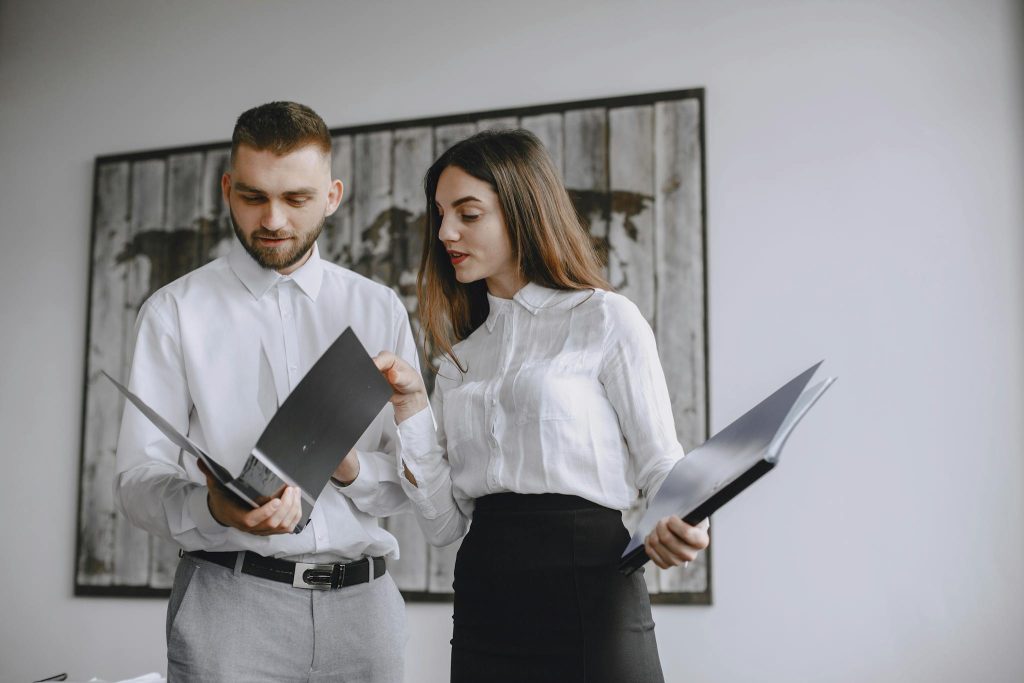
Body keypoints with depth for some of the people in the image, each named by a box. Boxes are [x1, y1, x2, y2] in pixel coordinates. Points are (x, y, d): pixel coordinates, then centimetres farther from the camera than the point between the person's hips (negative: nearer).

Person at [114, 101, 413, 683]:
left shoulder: (380, 310, 8)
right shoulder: (175, 312, 1)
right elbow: (139, 480, -4)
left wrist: (352, 469, -13)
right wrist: (214, 509, -24)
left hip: (364, 598, 3)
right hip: (232, 599, -2)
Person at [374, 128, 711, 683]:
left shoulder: (606, 319, -1)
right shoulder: (459, 355, 13)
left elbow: (660, 465, -4)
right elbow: (443, 523, 6)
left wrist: (680, 529, -25)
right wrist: (411, 404, -4)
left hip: (589, 594, -5)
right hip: (483, 596, 5)